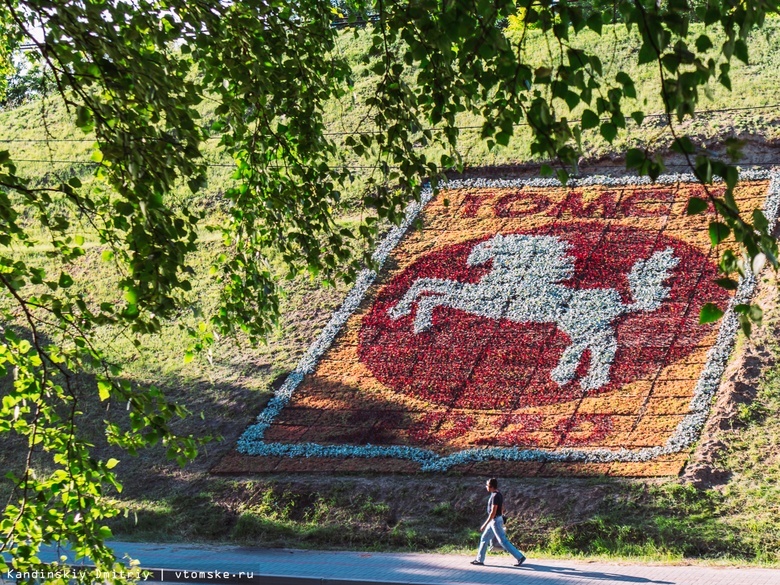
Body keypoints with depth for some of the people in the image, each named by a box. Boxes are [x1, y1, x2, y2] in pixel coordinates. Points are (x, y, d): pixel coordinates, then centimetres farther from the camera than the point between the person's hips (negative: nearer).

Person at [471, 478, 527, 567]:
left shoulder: (495, 496, -21)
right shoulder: (499, 494, 9)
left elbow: (493, 512, -25)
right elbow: (502, 508, 18)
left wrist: (485, 524, -23)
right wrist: (501, 521, 25)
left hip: (495, 521, -10)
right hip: (494, 521, 10)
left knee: (503, 541, -5)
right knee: (484, 539, 14)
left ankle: (520, 557, -1)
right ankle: (479, 559, 19)